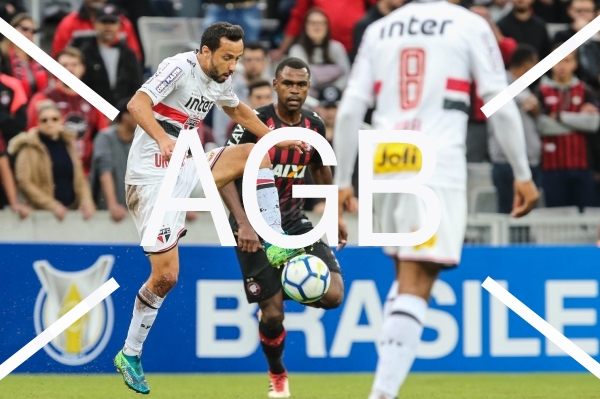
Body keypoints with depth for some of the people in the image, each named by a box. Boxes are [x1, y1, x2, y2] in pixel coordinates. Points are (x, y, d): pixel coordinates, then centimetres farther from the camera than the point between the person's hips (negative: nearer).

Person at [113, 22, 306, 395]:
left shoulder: (221, 80, 7)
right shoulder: (180, 67, -18)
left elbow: (239, 111, 29)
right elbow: (137, 104, -32)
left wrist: (279, 139, 26)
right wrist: (163, 139, -48)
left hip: (186, 168, 8)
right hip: (153, 178, -8)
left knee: (257, 153, 0)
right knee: (166, 276, -9)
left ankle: (275, 244, -5)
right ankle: (129, 355, 6)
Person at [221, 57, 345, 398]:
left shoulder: (315, 126, 0)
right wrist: (243, 223, -27)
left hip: (295, 223, 4)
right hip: (256, 229, -4)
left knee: (333, 294, -15)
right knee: (273, 312, -8)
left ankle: (291, 287, 18)